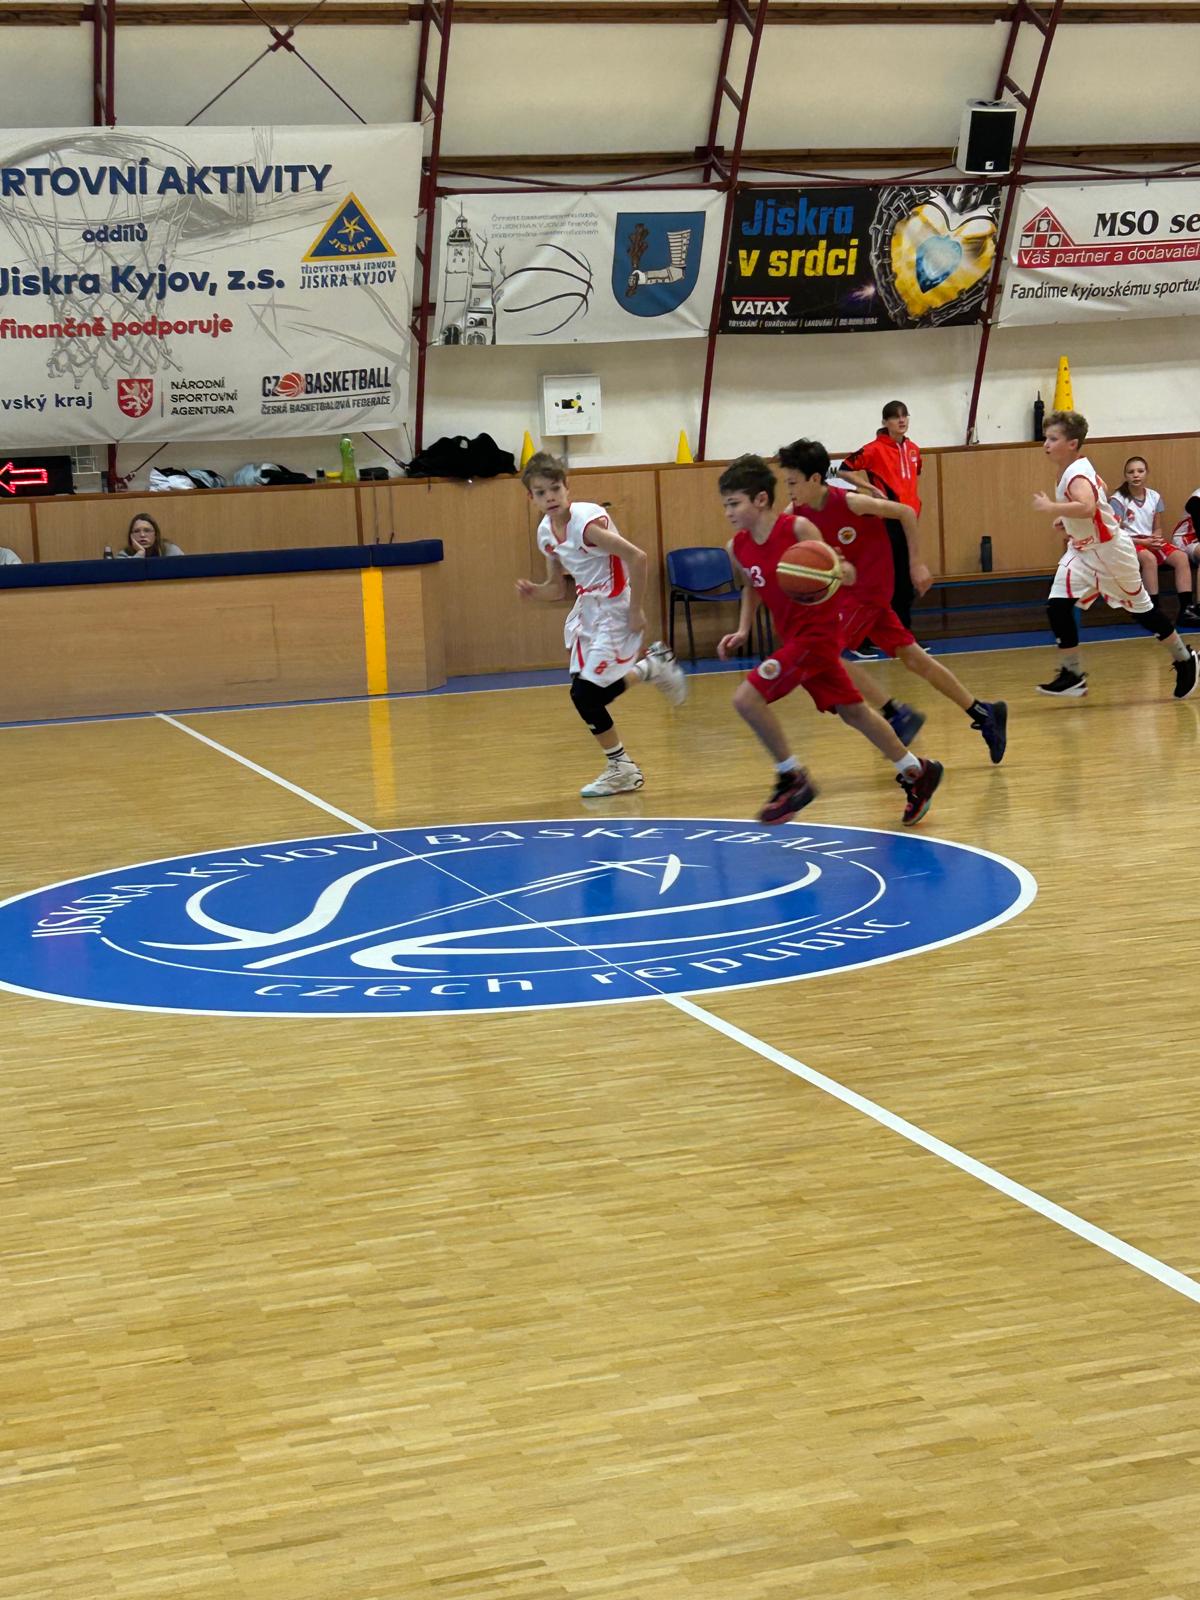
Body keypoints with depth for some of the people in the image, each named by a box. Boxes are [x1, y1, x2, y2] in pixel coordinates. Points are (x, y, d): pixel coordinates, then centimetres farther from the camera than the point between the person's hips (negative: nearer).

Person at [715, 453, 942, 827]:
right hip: (793, 637, 7)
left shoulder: (798, 529, -19)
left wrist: (841, 571, -38)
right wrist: (742, 631, 7)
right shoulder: (738, 547, 0)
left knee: (746, 697, -18)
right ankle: (915, 772, 31)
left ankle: (792, 779, -4)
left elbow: (846, 576, -14)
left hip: (817, 631, -7)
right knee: (851, 711, 16)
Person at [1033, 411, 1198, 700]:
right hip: (1082, 551, 9)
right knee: (1057, 606, -8)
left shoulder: (1076, 474, -26)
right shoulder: (1075, 469, 3)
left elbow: (1087, 507, -46)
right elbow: (1101, 489, 22)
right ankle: (1072, 674, -2)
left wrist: (1051, 508, -39)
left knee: (1139, 607, 8)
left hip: (1109, 551, -9)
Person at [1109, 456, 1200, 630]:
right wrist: (1143, 542, -19)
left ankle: (1186, 608, -24)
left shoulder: (1155, 497, 7)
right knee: (1149, 558, -38)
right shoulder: (1118, 500, -8)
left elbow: (1157, 529, 14)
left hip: (1151, 542, 5)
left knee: (1181, 557, -21)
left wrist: (1156, 540, -10)